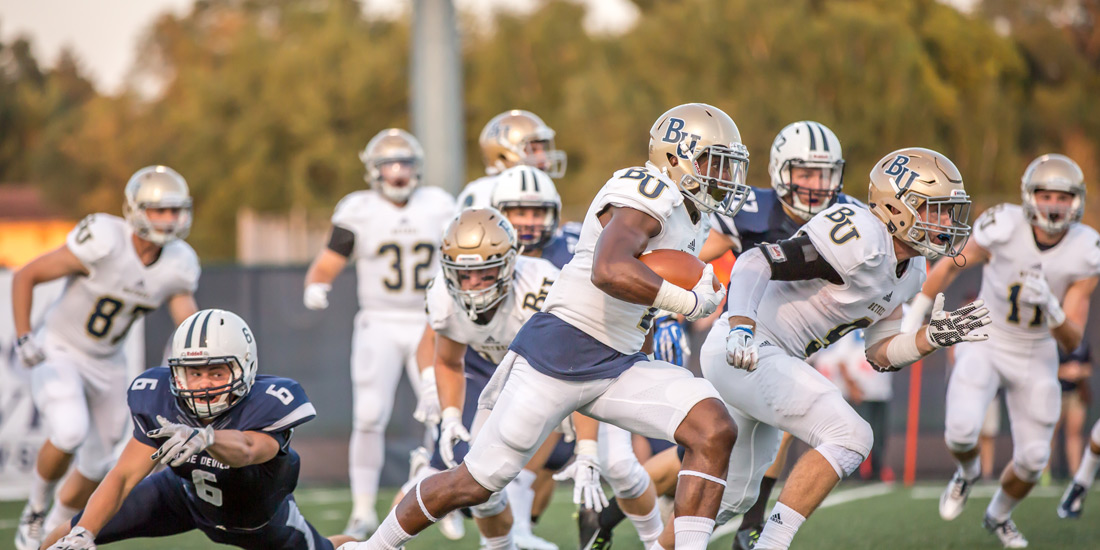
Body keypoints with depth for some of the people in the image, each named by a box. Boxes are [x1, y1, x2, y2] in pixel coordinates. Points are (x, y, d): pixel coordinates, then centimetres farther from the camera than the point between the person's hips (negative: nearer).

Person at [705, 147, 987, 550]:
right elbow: (756, 262, -27)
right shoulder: (861, 242, -22)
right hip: (744, 356, -10)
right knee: (849, 437, -18)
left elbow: (880, 354, 13)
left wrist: (933, 338, -5)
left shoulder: (909, 273, 9)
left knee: (733, 497, 20)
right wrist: (740, 329, -41)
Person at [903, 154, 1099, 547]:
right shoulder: (1002, 229, -23)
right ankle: (967, 472, 14)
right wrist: (914, 316, 2)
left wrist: (1050, 305, -38)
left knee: (1032, 460, 2)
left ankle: (999, 516, 35)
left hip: (1035, 359, 2)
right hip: (984, 344, -2)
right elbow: (952, 265, -3)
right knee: (961, 432, -24)